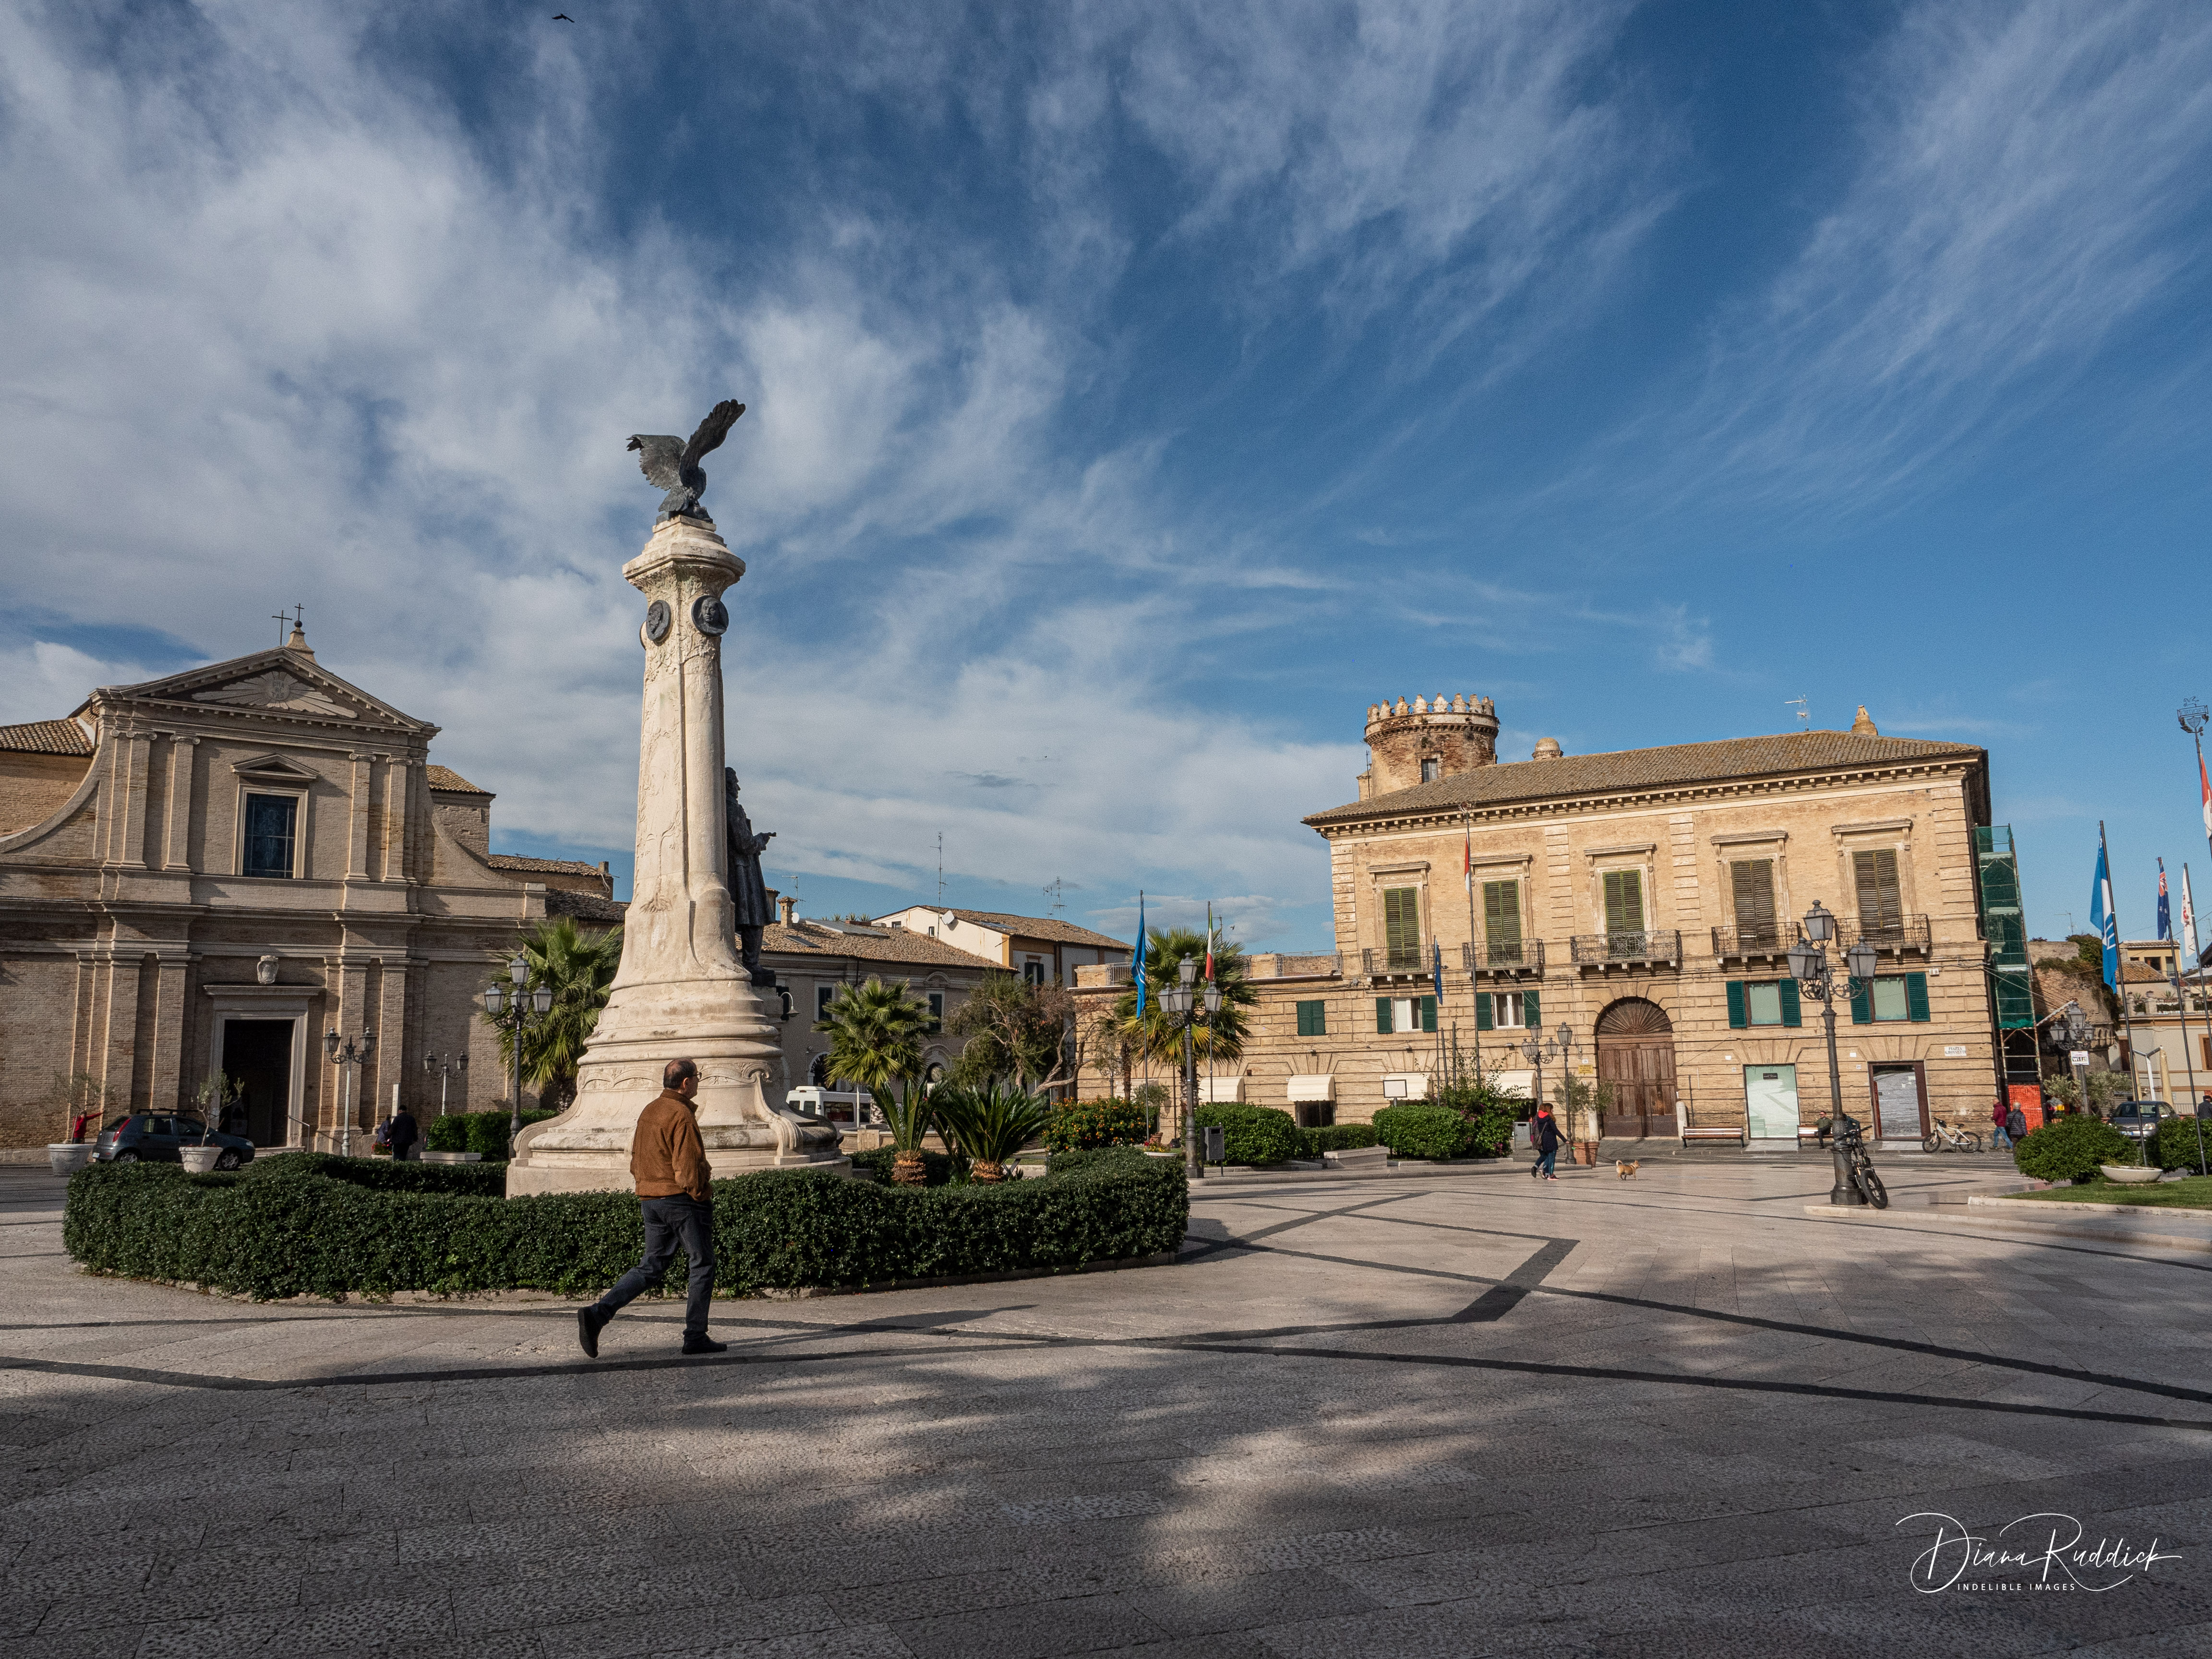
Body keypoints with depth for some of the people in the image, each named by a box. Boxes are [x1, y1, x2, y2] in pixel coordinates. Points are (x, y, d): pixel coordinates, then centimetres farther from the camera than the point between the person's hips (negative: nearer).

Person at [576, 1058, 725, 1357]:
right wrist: (699, 1196, -6)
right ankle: (695, 1337, 5)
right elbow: (688, 1167, -20)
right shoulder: (682, 1115, -16)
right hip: (682, 1199, -8)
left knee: (650, 1266, 12)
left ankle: (598, 1314, -3)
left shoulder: (649, 1112, 13)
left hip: (650, 1198, 8)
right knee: (702, 1266, 4)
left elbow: (636, 1162, 18)